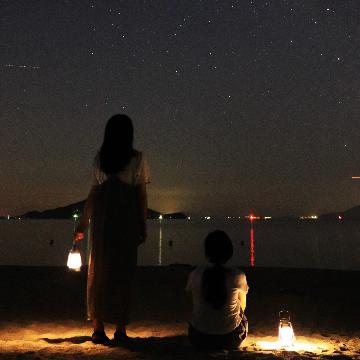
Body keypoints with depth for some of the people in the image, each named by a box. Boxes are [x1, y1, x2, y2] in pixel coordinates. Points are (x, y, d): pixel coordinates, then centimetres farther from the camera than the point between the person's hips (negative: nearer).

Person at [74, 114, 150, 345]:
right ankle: (121, 330, 11)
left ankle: (99, 328, 13)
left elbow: (94, 192, 5)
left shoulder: (100, 157, 5)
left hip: (102, 220, 3)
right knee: (123, 273, 5)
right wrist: (143, 227, 3)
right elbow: (141, 195, -2)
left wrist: (84, 223, 12)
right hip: (127, 221, -2)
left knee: (98, 272, 10)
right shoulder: (137, 159, -1)